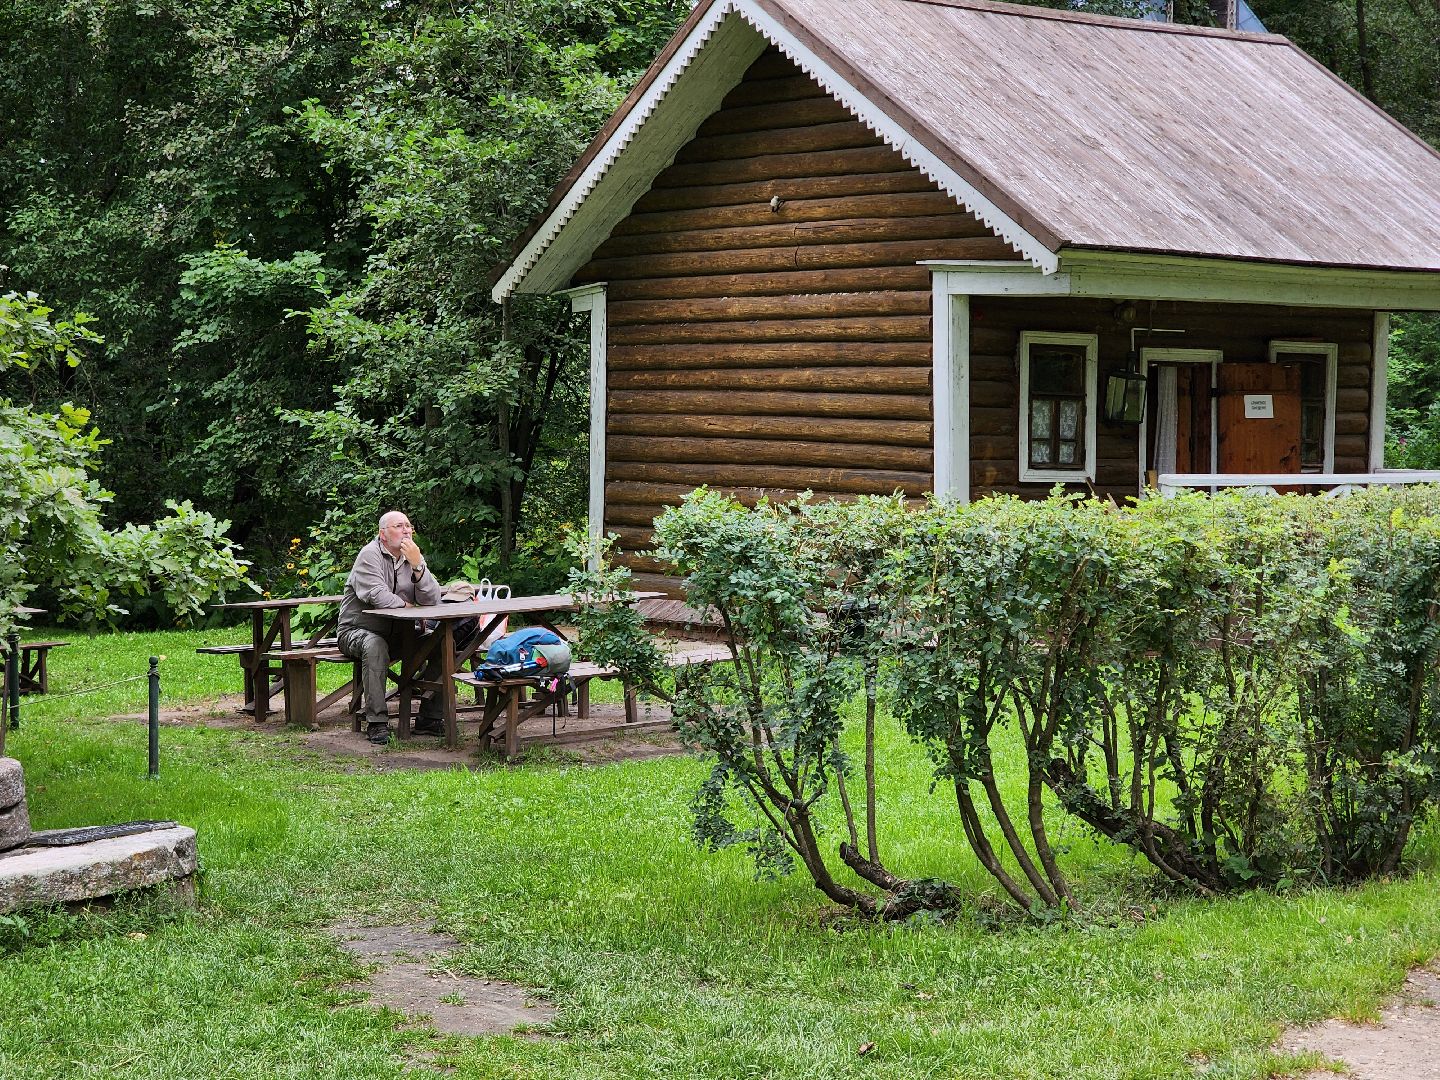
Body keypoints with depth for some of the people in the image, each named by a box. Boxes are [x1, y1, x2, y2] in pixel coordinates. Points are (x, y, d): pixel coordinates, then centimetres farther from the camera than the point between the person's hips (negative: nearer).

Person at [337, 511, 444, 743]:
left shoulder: (413, 557, 6)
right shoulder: (370, 555, -13)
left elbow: (431, 600, -8)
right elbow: (377, 596, -28)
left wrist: (417, 565, -20)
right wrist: (407, 606, -12)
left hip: (397, 633, 6)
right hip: (357, 630, -6)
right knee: (375, 646, -38)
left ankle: (429, 718, -6)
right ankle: (376, 722, -33)